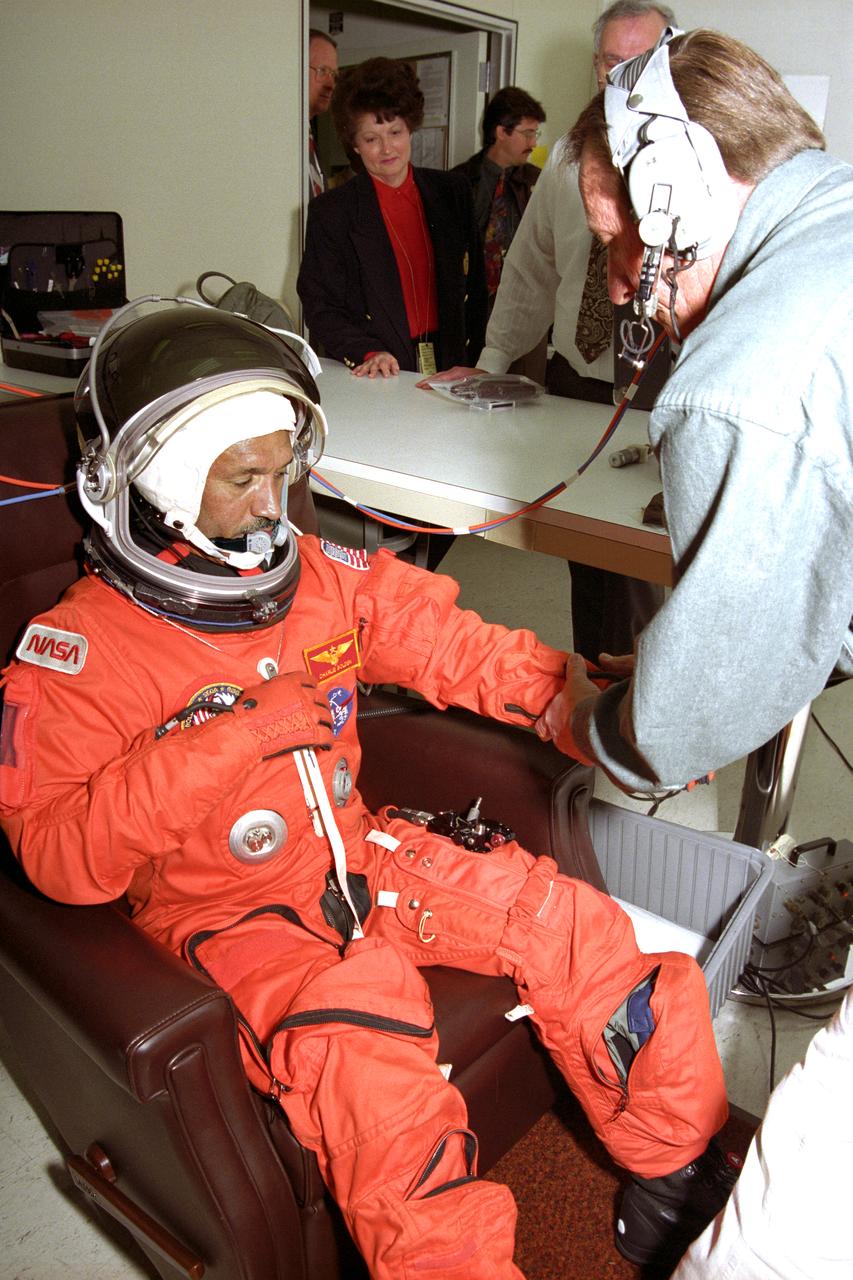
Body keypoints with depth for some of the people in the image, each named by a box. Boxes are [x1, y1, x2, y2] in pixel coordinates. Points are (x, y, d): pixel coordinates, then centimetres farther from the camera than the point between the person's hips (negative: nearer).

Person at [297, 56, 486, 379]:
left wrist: (470, 360, 5)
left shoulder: (453, 192, 13)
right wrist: (368, 354, -16)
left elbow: (474, 286, 16)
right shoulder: (330, 212, 3)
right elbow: (321, 309, 1)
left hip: (449, 368, 2)